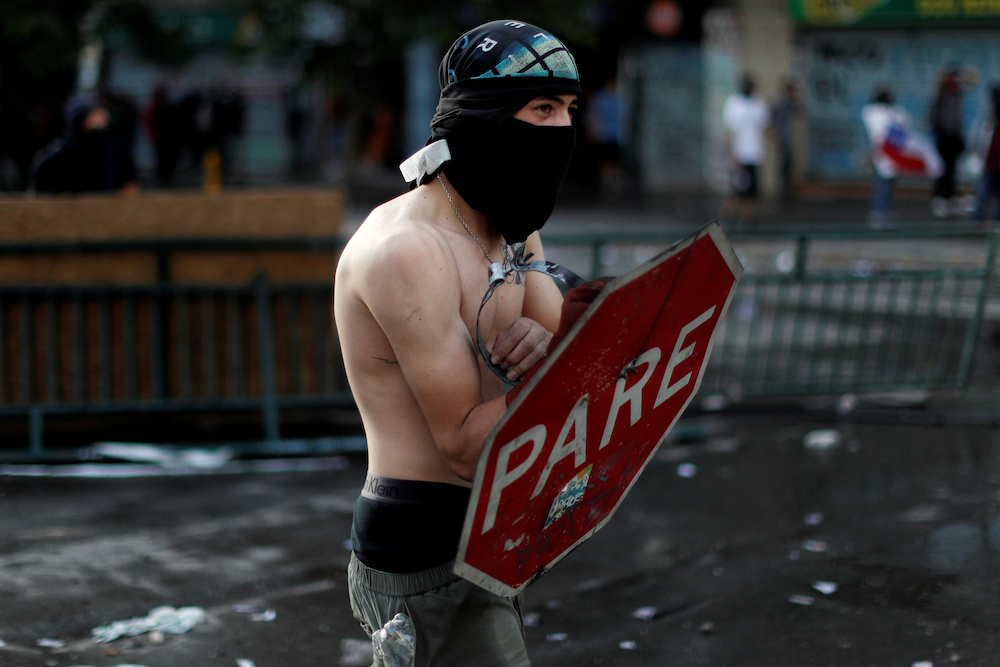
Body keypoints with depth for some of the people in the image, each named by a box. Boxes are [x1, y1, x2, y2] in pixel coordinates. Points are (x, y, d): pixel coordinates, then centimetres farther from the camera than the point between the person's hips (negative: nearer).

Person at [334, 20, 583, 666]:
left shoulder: (513, 230, 10)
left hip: (477, 544, 9)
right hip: (426, 556, -9)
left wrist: (543, 345, -20)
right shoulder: (408, 250, -20)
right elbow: (467, 445, -20)